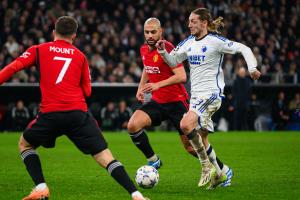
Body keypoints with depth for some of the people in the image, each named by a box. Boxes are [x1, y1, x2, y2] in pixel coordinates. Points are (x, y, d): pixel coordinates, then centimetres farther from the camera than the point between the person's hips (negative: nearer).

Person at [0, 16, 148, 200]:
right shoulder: (80, 56, 17)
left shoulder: (39, 50, 14)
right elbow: (87, 91, 17)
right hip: (78, 113, 1)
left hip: (50, 114, -1)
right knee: (104, 156, 2)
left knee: (25, 144, 24)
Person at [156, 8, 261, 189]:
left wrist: (252, 68, -20)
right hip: (196, 95, 8)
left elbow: (243, 49, -8)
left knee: (186, 125, -26)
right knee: (201, 138, 9)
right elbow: (173, 61, 16)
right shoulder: (189, 42, 11)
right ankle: (223, 171, 23)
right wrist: (163, 51, -3)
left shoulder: (215, 41, -9)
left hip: (212, 93, -8)